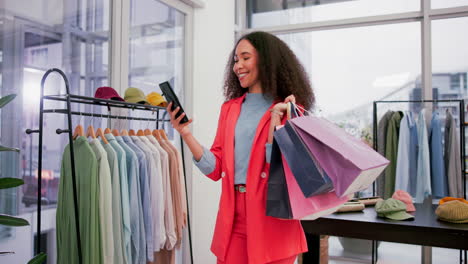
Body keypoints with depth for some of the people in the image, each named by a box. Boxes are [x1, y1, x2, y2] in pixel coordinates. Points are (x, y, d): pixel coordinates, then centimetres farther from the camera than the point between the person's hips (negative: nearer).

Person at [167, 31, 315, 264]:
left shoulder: (289, 110, -1)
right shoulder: (230, 108, 10)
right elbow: (216, 168, 5)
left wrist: (275, 117, -16)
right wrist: (186, 134, -6)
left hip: (271, 218, -3)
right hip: (232, 216, 4)